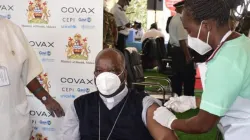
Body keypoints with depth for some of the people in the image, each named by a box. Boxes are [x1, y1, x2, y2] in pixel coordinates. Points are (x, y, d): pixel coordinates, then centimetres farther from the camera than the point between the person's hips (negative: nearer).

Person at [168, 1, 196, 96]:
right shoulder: (181, 20, -17)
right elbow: (182, 40, -22)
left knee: (177, 76, 14)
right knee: (189, 77, -1)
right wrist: (188, 56, -20)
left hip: (175, 50, 10)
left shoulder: (174, 19, 14)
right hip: (182, 51, -10)